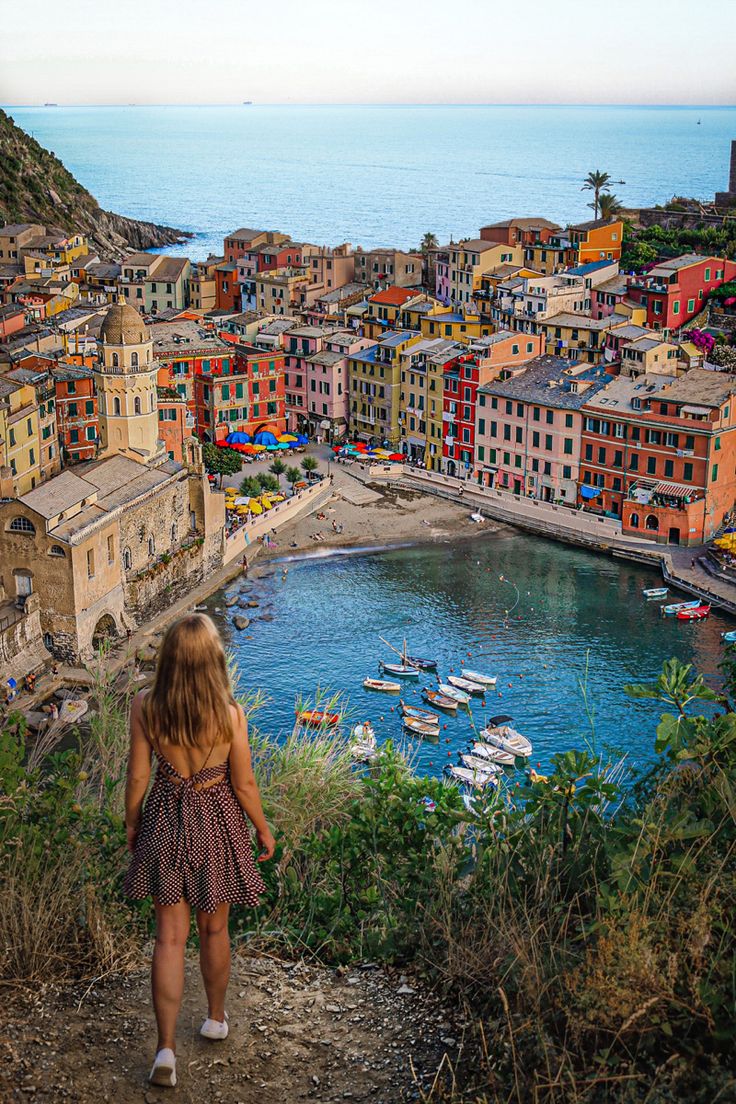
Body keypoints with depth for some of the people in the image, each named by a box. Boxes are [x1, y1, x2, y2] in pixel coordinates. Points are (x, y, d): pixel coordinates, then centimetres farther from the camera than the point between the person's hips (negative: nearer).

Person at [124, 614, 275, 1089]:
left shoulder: (145, 707, -16)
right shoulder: (230, 714, -21)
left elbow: (138, 776, -6)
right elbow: (244, 786, -11)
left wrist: (132, 823, 12)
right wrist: (264, 831, 6)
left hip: (165, 822, 1)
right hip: (217, 824, -1)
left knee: (170, 935, 11)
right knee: (214, 929, 20)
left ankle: (167, 1047, 8)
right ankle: (216, 1018, 42)